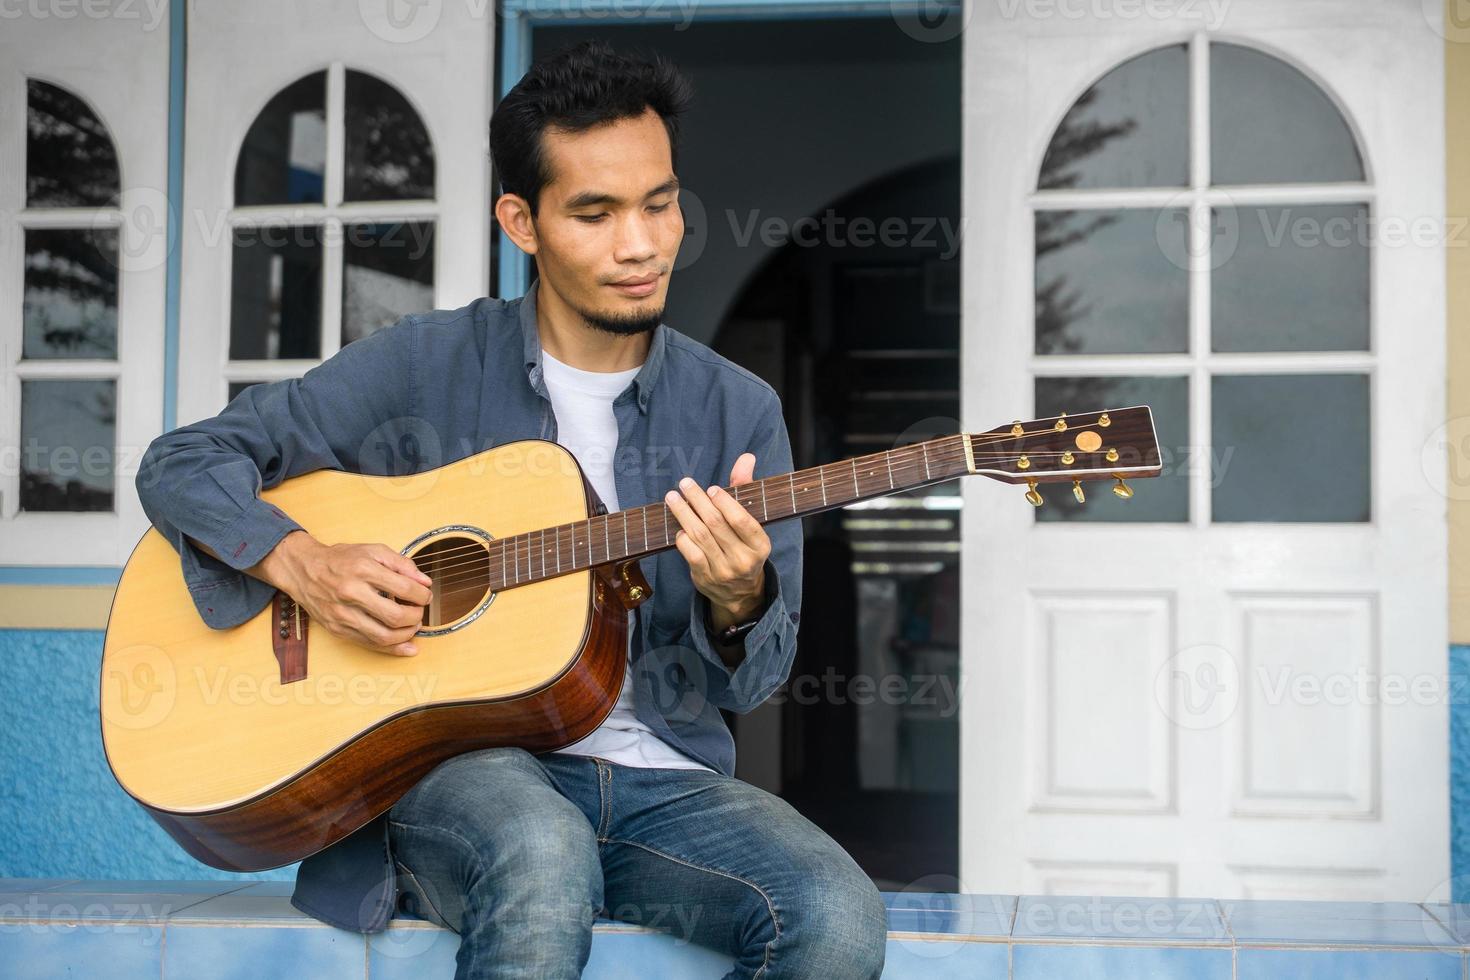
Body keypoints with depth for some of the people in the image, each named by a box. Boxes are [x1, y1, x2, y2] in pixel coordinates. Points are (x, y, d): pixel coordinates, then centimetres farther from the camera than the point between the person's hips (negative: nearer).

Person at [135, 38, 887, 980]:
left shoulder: (737, 410, 8)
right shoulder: (426, 365, 4)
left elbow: (754, 680, 7)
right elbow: (183, 461, 7)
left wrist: (737, 602, -17)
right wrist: (304, 565, -12)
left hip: (660, 778, 3)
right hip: (452, 761, -2)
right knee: (542, 857, -39)